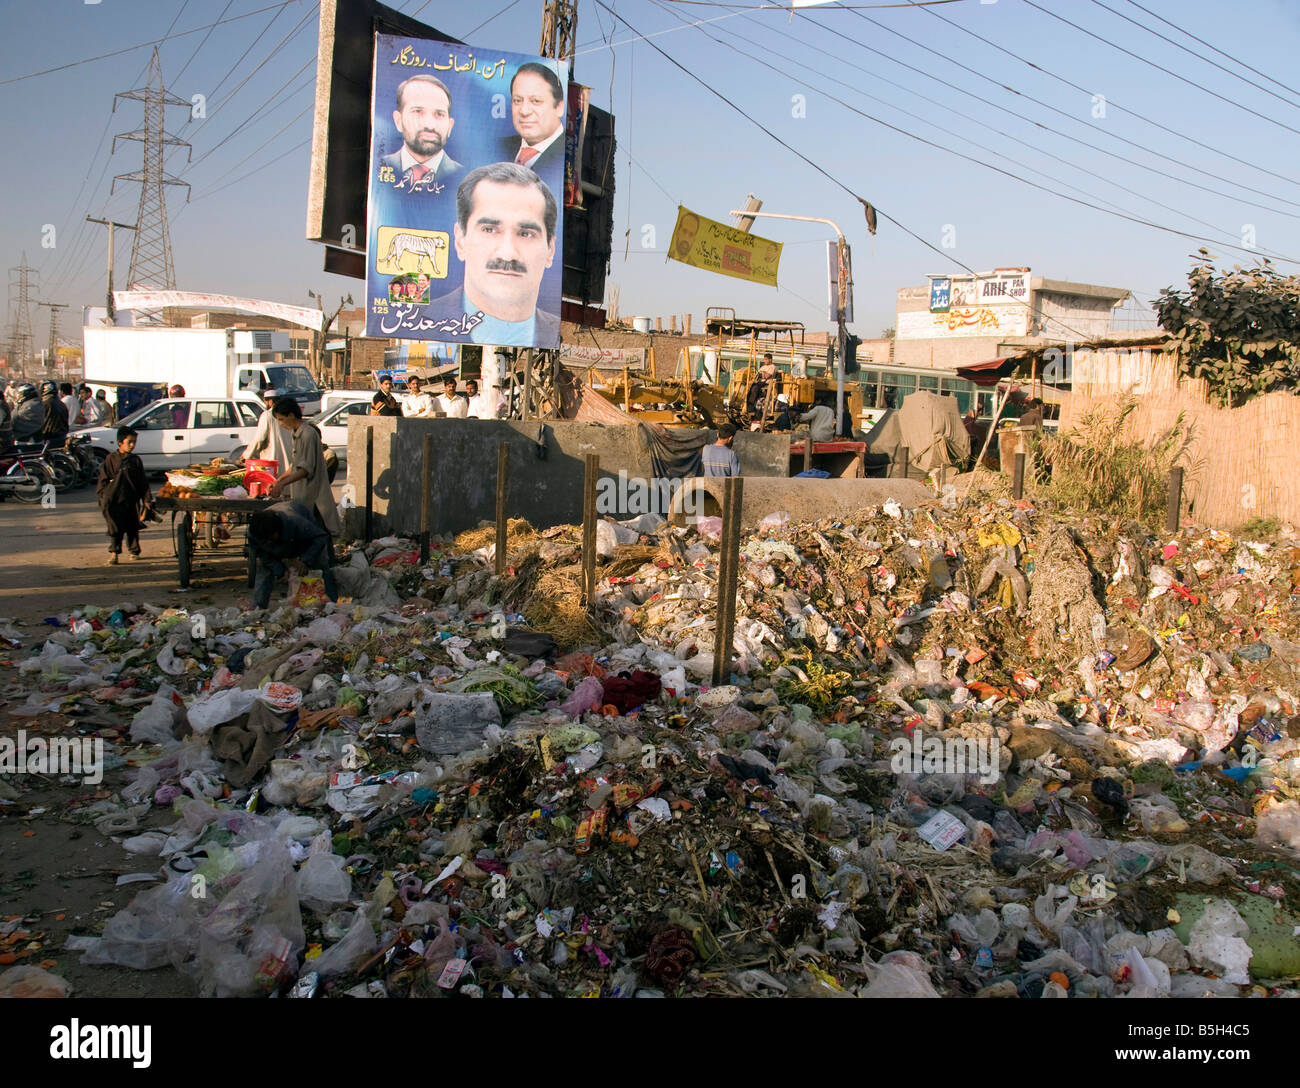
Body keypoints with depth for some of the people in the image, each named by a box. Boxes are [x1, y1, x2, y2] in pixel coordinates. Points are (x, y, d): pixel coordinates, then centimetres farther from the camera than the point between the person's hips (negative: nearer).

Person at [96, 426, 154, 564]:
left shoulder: (136, 460, 8)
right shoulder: (111, 459, 2)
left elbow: (143, 482, 11)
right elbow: (103, 479, 5)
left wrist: (147, 499, 7)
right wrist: (103, 497, -1)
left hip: (132, 499, 2)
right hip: (115, 499, -2)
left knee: (133, 527, 10)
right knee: (115, 527, -7)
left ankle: (134, 551, 26)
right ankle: (113, 553, -4)